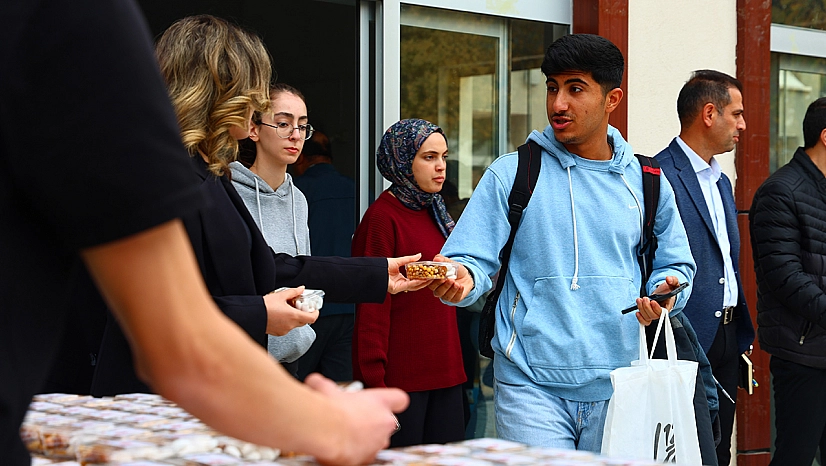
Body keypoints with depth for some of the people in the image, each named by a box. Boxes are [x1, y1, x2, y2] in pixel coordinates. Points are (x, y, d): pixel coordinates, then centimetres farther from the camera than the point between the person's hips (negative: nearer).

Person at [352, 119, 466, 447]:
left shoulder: (433, 212, 15)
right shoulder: (382, 217, -10)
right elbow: (372, 307, -13)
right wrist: (374, 383, -17)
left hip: (444, 373, 8)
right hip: (401, 379, -8)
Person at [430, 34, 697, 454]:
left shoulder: (646, 183, 8)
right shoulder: (511, 175, 1)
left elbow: (675, 265, 17)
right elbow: (476, 259, -3)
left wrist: (663, 290, -5)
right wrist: (463, 278, -26)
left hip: (617, 387, 3)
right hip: (531, 385, -3)